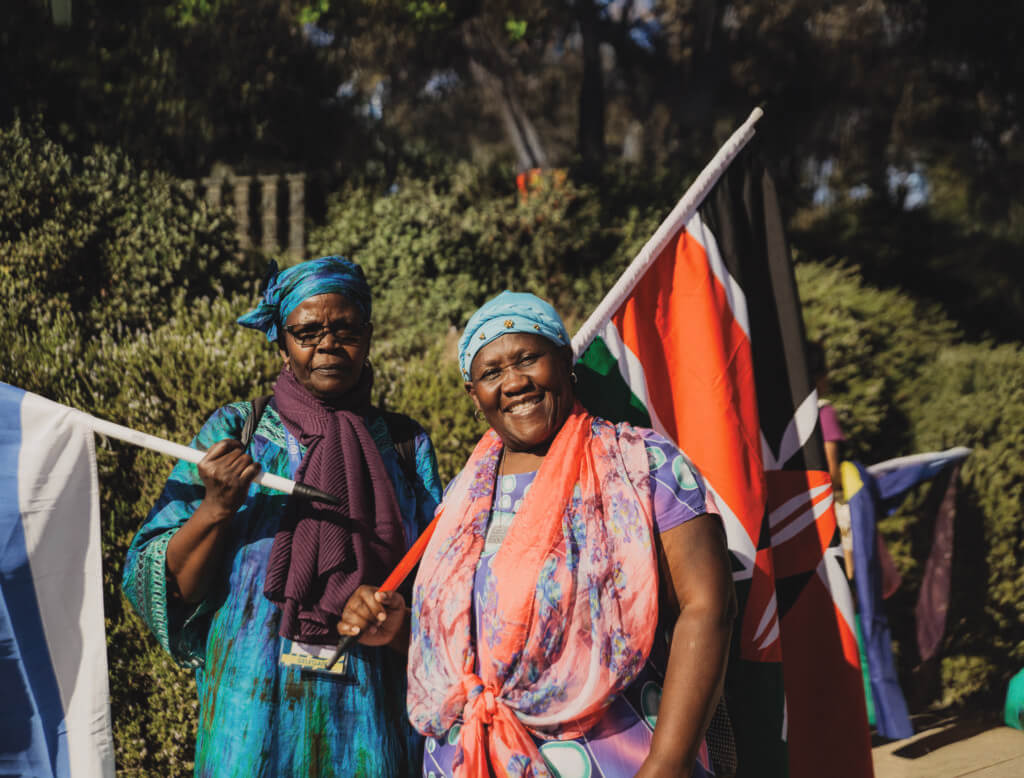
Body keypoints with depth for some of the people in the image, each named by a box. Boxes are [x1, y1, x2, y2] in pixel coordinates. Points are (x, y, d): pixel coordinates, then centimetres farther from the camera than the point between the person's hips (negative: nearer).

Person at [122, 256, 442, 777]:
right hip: (255, 712, -1)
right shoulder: (234, 433, 2)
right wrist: (215, 508, -17)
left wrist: (396, 612, -10)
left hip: (369, 717, 1)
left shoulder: (406, 445, 6)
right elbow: (168, 586, 0)